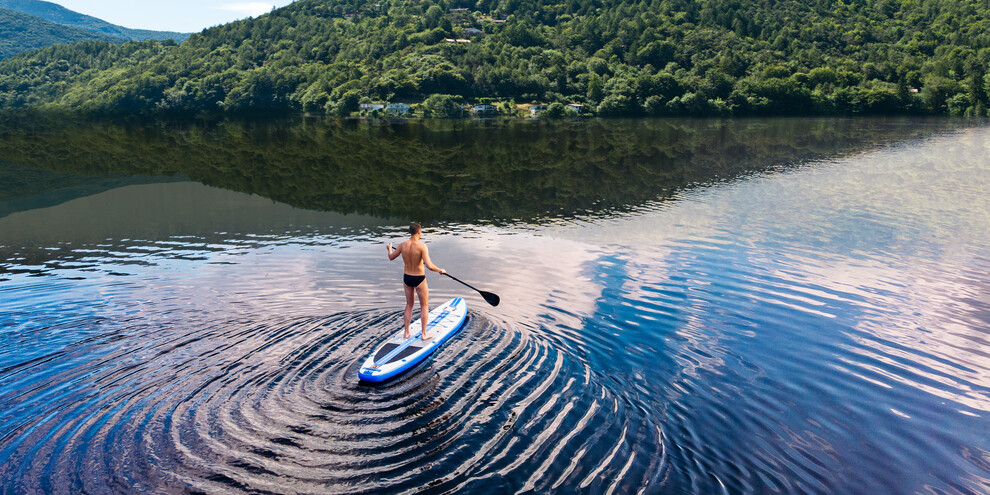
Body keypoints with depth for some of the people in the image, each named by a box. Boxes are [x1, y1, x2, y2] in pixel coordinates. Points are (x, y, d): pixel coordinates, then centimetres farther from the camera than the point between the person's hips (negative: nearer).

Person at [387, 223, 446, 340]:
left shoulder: (402, 245, -7)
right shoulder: (422, 246, -21)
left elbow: (391, 257, 10)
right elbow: (429, 265, -28)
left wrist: (389, 248, 31)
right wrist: (440, 270, -10)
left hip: (407, 278, 4)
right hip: (419, 279, -4)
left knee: (409, 305, 21)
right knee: (424, 306, 13)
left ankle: (406, 333, 25)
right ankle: (424, 334, 15)